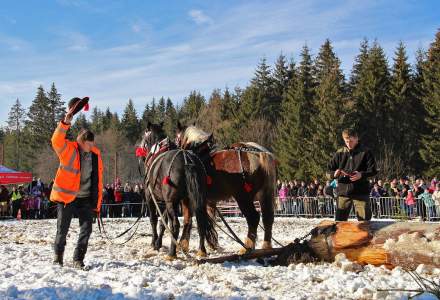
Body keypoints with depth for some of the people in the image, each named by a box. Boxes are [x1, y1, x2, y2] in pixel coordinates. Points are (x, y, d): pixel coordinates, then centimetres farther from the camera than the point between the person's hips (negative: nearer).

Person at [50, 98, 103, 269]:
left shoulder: (96, 154, 3)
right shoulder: (68, 150, -7)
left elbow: (98, 180, 7)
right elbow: (56, 141, -30)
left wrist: (97, 203, 6)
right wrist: (65, 122, -42)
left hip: (86, 199, 3)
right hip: (66, 197, -3)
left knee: (86, 229, -4)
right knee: (62, 229, 6)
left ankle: (78, 259, 8)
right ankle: (58, 255, 31)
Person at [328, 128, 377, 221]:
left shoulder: (365, 152, 1)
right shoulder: (340, 153, 8)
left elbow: (373, 170, -2)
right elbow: (330, 170, 10)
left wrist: (361, 175, -21)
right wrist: (335, 174, -13)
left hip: (361, 193, -3)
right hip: (343, 192, 3)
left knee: (364, 220, -1)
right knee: (339, 220, 6)